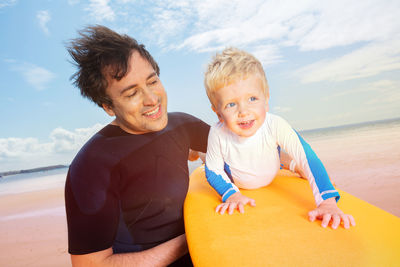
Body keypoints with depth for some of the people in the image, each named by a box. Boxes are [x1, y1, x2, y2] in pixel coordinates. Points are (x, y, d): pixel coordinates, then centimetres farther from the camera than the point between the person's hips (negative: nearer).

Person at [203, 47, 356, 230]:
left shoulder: (275, 126, -41)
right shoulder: (218, 134, -39)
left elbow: (308, 159, -41)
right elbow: (213, 172, -24)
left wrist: (327, 202, -50)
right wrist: (231, 194, -39)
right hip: (236, 184, -4)